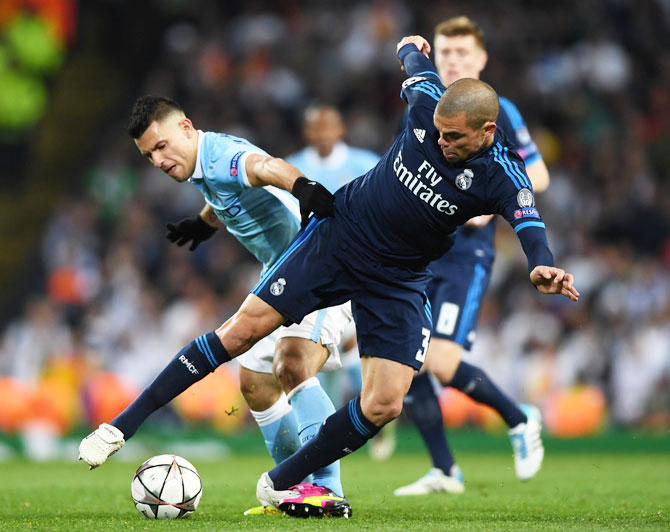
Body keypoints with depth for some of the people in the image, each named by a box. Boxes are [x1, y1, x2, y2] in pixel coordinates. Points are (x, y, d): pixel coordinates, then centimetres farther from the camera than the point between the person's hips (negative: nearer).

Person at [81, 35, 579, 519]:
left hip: (398, 282, -1)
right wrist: (412, 46, 33)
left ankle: (282, 484, 9)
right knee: (243, 330, -7)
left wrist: (541, 264, -63)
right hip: (336, 236, 1)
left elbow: (527, 220, -41)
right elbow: (417, 60, 9)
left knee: (384, 405, -12)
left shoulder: (500, 174, -21)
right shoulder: (428, 103, -14)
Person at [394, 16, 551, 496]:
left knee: (442, 363, -18)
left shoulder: (497, 112, -2)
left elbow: (538, 174, -2)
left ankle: (520, 420, 8)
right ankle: (444, 471, 9)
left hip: (467, 254, -6)